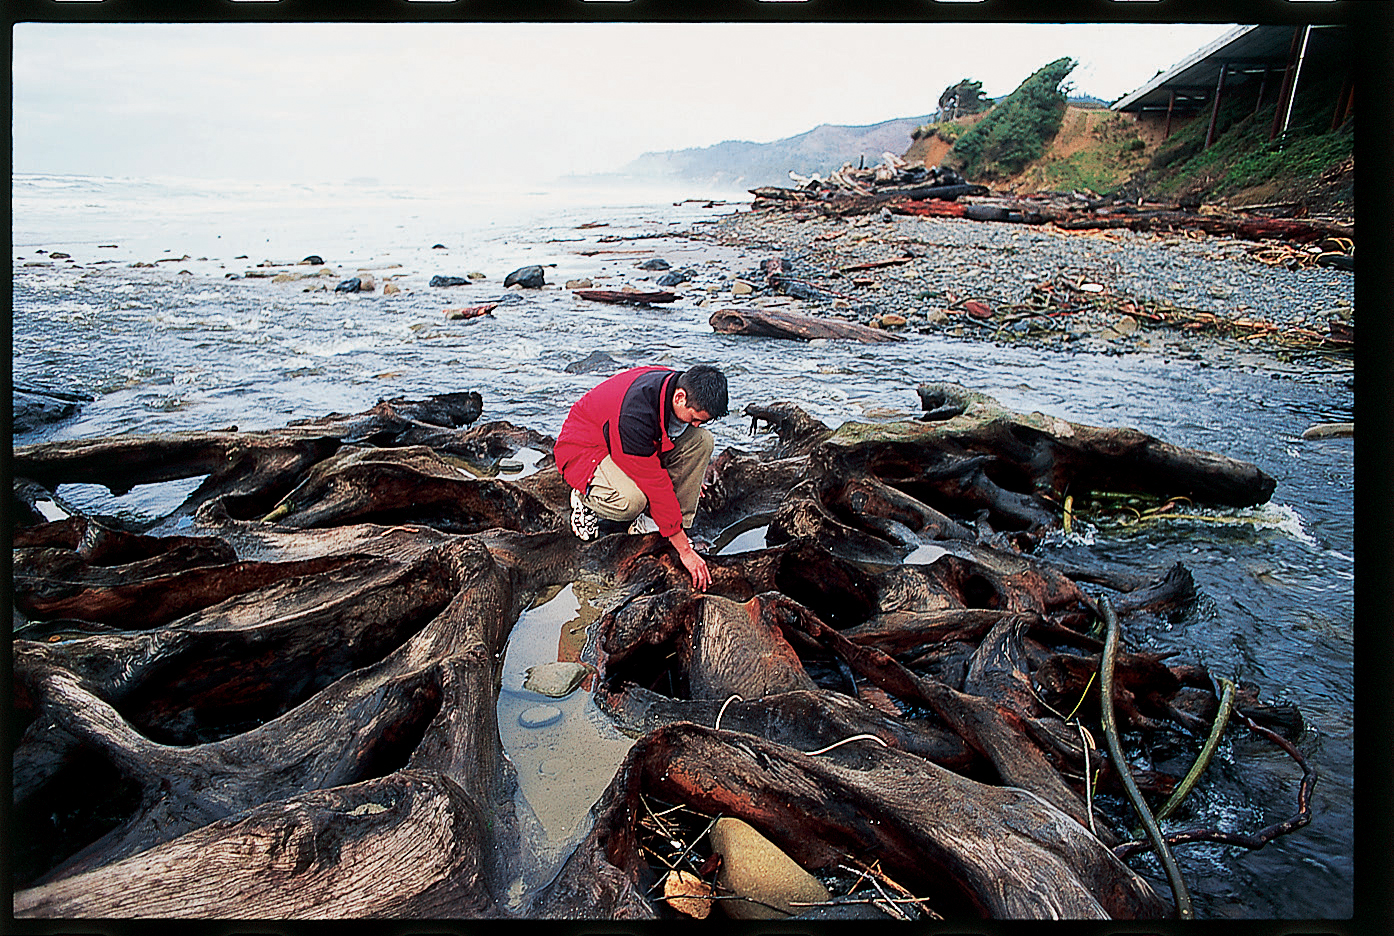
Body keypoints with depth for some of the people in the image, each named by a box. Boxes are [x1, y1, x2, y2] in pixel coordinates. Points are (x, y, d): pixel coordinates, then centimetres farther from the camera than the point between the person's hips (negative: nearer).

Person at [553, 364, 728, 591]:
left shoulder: (680, 385, -15)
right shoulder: (635, 412, -38)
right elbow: (654, 484, -35)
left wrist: (687, 477, 21)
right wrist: (685, 551, -32)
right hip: (584, 449, -8)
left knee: (702, 440, -16)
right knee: (631, 500, -40)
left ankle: (648, 524, -9)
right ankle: (585, 499, -2)